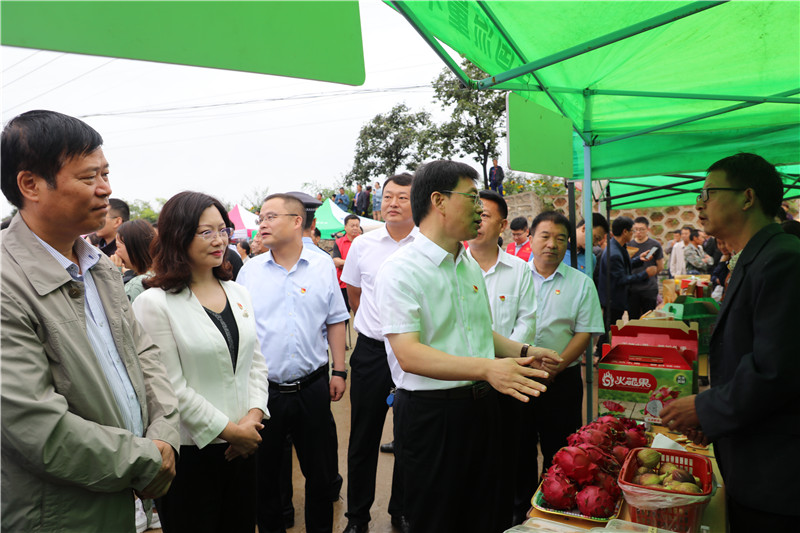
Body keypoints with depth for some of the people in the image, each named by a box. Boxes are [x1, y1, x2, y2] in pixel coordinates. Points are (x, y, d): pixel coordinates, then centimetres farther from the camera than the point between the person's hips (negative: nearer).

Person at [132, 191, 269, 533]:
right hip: (191, 451, -5)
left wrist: (253, 416, -6)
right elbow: (171, 386, -16)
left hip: (242, 447, 5)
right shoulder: (154, 303, -12)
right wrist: (228, 429, -13)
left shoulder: (238, 294, 6)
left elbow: (256, 362, 8)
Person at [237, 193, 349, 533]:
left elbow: (335, 321, 5)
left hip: (312, 387, 0)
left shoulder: (323, 266, 1)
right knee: (264, 471, 14)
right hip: (263, 389, 1)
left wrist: (339, 371, 1)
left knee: (319, 472, 12)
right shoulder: (250, 270, 2)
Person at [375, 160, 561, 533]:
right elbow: (409, 355, -25)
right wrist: (486, 368, -34)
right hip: (429, 414, -7)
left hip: (480, 407, 7)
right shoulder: (400, 270, -16)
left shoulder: (470, 266, 11)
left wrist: (523, 352, 6)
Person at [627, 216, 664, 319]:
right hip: (632, 288, 2)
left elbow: (660, 267, 6)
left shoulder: (655, 245, 0)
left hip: (649, 288, -2)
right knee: (633, 319, 7)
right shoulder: (629, 244, 5)